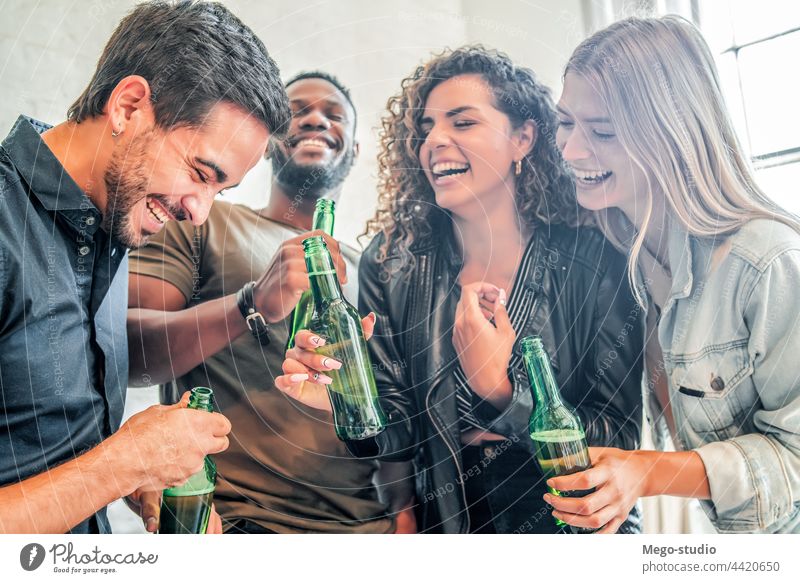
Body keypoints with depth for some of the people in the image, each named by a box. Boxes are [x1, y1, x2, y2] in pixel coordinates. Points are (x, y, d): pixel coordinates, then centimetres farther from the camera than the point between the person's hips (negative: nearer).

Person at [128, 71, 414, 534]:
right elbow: (124, 351, -10)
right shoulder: (203, 222, 4)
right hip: (237, 520, -3)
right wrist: (253, 305, -23)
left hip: (368, 523, 3)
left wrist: (406, 513, 5)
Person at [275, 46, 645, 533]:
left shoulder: (595, 261, -10)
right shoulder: (392, 266, -5)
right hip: (450, 521, 1)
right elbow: (404, 432, -2)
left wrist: (496, 385, -20)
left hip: (578, 521, -1)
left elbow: (620, 439, -8)